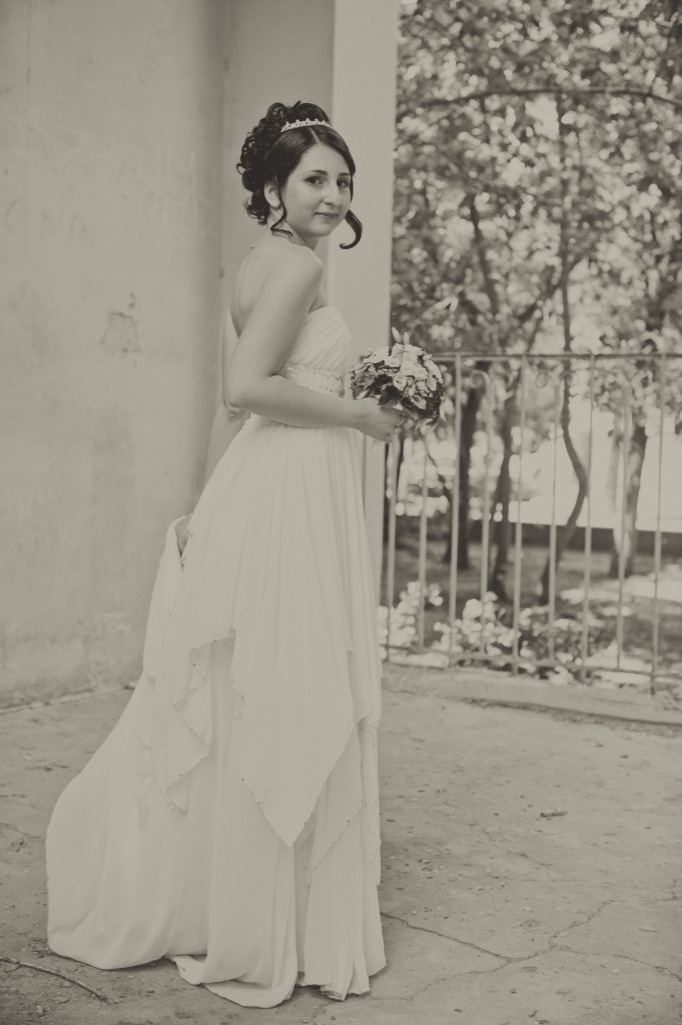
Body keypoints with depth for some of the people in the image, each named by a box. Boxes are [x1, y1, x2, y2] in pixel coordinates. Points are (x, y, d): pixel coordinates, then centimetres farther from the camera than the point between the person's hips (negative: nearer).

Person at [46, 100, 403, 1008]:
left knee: (241, 712, 16)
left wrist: (214, 507, 20)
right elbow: (248, 386, -22)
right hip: (291, 497, -10)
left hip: (255, 493, 10)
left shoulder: (261, 266, 19)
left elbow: (228, 405, 19)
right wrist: (357, 413, -11)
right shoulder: (296, 264, -10)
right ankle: (261, 935, 13)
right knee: (281, 708, -1)